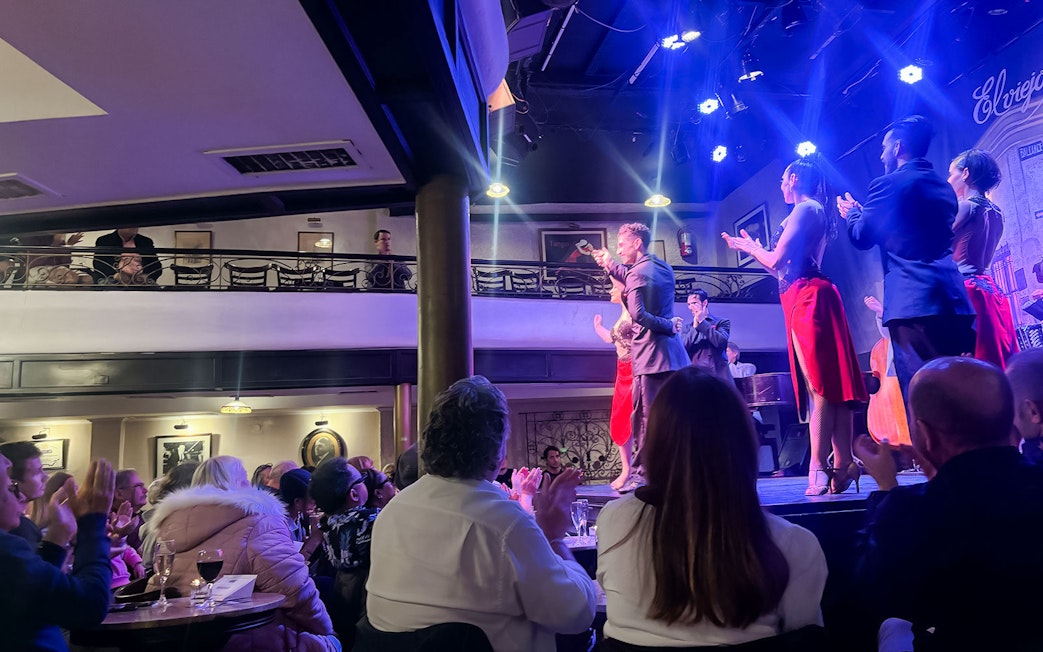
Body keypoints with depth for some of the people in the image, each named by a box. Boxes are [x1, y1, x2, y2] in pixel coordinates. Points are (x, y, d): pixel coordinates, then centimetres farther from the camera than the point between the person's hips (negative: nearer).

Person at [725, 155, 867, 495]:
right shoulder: (816, 211, 24)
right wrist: (750, 247, 35)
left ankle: (820, 469, -13)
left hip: (807, 299, -10)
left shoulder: (805, 209, -5)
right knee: (829, 385, 5)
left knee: (819, 386, -13)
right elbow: (786, 266, 26)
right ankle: (843, 465, 6)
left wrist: (749, 246, 8)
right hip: (807, 300, 10)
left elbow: (777, 260, -12)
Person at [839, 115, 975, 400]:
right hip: (953, 298, 8)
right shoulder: (944, 187, 20)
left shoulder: (889, 184, -4)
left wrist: (852, 211, 23)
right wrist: (864, 212, 35)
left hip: (913, 301, -8)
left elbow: (861, 237, 2)